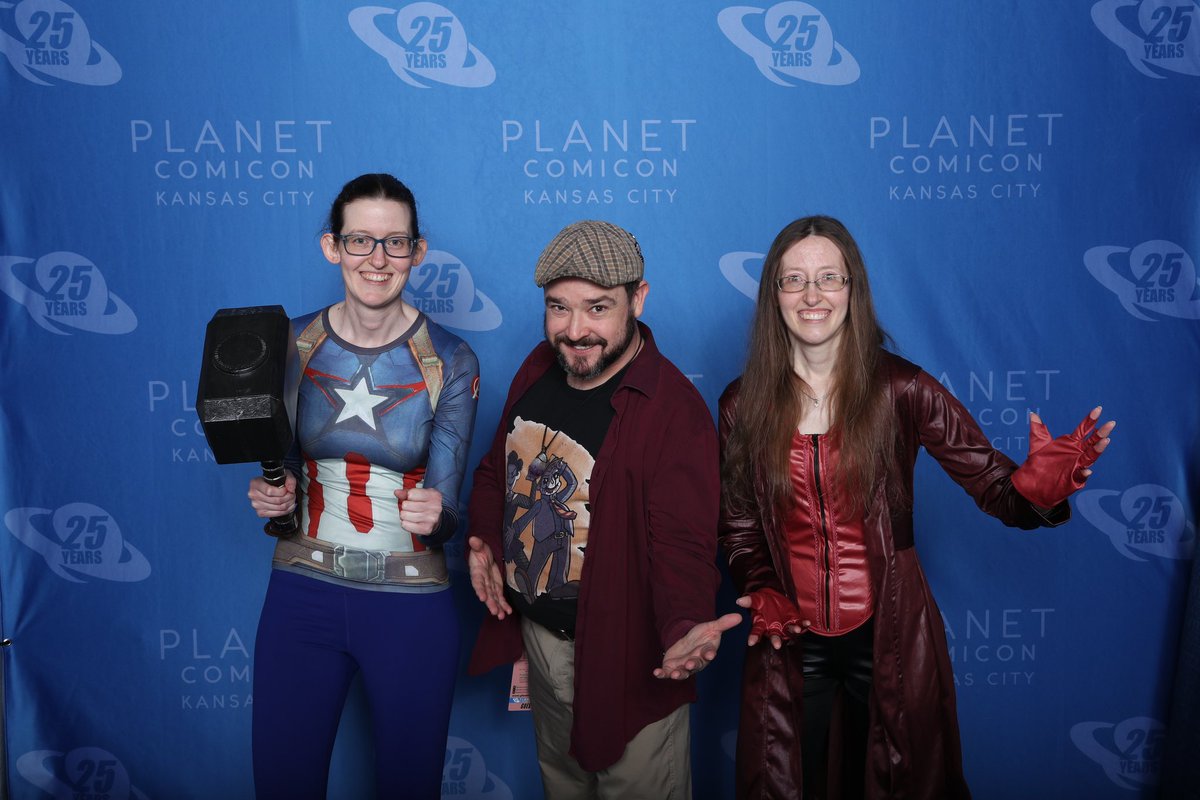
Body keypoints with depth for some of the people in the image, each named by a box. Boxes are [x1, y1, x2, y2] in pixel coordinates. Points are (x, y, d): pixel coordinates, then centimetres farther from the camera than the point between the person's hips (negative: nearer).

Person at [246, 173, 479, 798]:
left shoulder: (450, 362, -10)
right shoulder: (292, 342, -3)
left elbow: (443, 507, -9)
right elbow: (283, 464, 9)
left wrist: (434, 516, -31)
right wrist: (273, 495, -13)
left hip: (411, 606, -2)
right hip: (301, 593, 2)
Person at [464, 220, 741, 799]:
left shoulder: (675, 409, -23)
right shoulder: (537, 370, 0)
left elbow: (682, 543, -26)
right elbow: (497, 468, 13)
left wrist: (686, 626, -44)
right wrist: (483, 539, -4)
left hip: (625, 663, -7)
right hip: (534, 635, 7)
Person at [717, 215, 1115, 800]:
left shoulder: (900, 390, -9)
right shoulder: (743, 405, -4)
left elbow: (996, 487, -13)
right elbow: (737, 528, 5)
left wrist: (1039, 486, -34)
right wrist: (761, 593, -13)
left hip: (888, 636, -1)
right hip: (789, 643, 1)